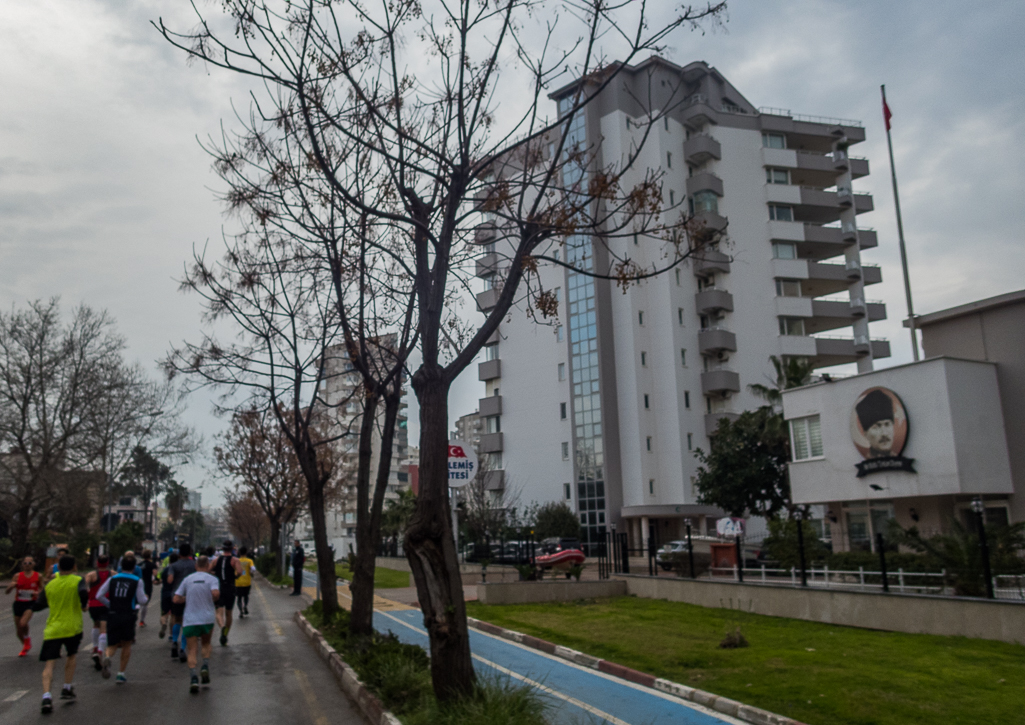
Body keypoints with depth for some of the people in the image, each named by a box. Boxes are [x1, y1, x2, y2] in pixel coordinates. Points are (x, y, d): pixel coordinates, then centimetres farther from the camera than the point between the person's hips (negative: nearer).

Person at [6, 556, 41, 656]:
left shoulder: (38, 576, -2)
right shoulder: (18, 576, 1)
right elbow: (7, 591, 2)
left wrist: (37, 593, -15)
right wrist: (11, 586, -20)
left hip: (31, 604, -3)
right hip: (18, 603, 3)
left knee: (23, 623, -26)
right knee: (18, 629, 9)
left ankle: (27, 638, 6)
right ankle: (25, 646, 36)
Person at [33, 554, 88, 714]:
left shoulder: (49, 585, 6)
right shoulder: (78, 580, -3)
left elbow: (37, 606, 10)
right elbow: (83, 593, -24)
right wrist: (84, 605, -5)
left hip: (52, 629, 1)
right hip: (72, 628, -1)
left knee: (49, 663, -2)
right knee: (72, 656, 23)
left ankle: (46, 696, -18)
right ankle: (67, 688, 22)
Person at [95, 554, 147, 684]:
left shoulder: (112, 579, 6)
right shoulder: (137, 581, -2)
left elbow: (99, 596, 2)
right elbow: (142, 601, -4)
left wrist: (110, 605, 16)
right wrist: (146, 598, 18)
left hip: (112, 615, 2)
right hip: (128, 616, -2)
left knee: (113, 645, 9)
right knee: (127, 644, 17)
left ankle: (107, 656, -25)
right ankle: (121, 674, 17)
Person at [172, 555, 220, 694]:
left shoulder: (187, 579, 7)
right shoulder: (211, 579, -2)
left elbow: (176, 599, 4)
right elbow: (215, 594, -20)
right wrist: (214, 599, 2)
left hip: (190, 620, 1)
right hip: (207, 618, -1)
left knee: (192, 650, 2)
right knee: (206, 644, 22)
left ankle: (193, 677, -15)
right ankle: (205, 667, 1)